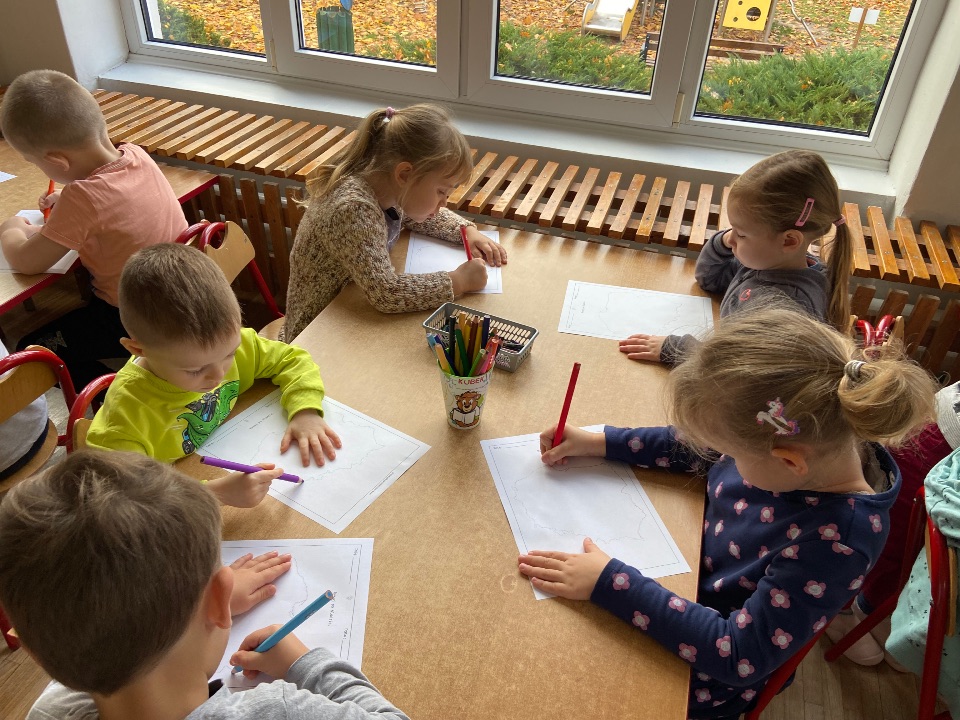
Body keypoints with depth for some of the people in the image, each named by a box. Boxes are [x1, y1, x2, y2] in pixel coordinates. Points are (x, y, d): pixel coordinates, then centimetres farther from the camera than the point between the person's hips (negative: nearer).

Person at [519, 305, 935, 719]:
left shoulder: (837, 537, -36)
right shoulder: (787, 438, -18)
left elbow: (740, 656, -31)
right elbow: (698, 449, 2)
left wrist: (611, 583, -34)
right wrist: (598, 443, -3)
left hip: (702, 678, -5)